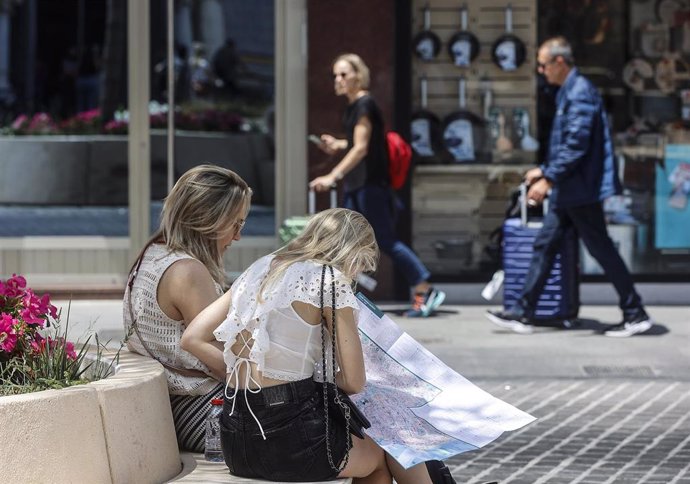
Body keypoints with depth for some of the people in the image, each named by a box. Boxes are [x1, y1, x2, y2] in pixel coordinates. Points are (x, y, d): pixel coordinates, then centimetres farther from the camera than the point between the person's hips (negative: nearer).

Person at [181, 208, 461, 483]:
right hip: (290, 443, -7)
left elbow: (193, 339, 10)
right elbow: (353, 381, -7)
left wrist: (247, 375, 11)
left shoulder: (259, 270, 13)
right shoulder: (329, 279, -7)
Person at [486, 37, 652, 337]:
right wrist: (544, 171, 22)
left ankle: (635, 315, 5)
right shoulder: (568, 92, 14)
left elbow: (577, 145, -24)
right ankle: (522, 314, 12)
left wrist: (548, 179, -23)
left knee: (601, 249, -3)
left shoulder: (580, 93, -18)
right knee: (545, 245, 9)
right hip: (568, 191, 10)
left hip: (582, 189, -10)